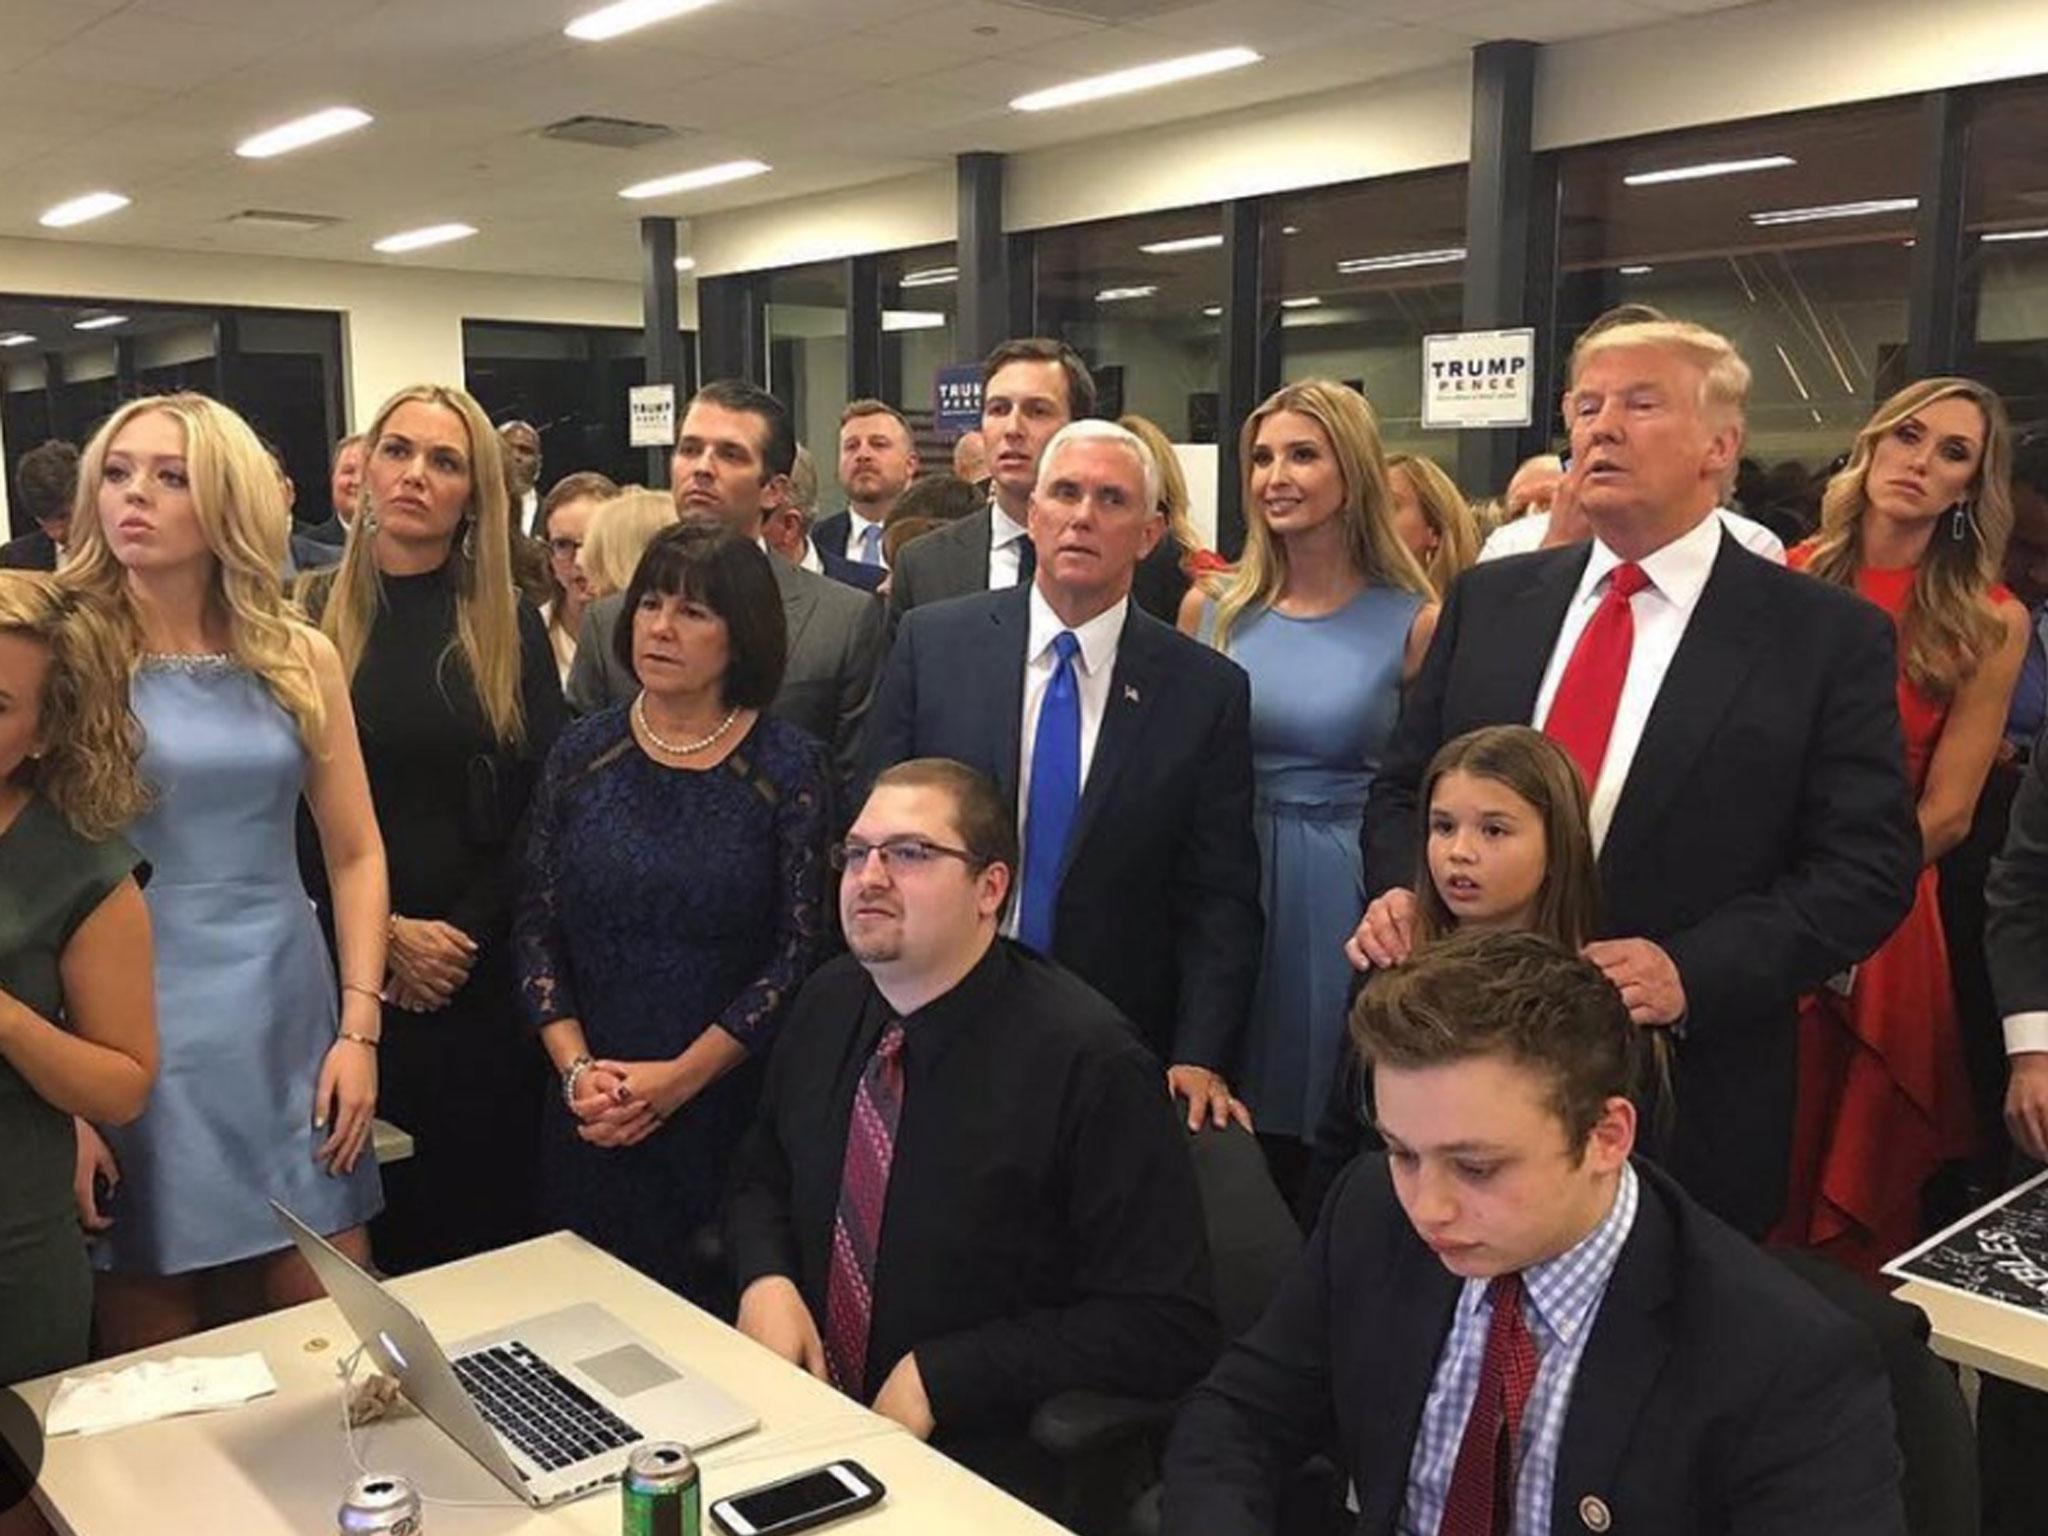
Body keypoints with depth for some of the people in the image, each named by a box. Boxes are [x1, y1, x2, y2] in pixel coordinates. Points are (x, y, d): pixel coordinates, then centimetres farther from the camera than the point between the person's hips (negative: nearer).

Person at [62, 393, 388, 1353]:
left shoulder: (300, 660, 5)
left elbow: (356, 854, 8)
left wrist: (359, 1030, 0)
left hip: (288, 1031, 3)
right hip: (133, 1044, -2)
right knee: (153, 1383, 8)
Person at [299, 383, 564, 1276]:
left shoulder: (510, 627, 4)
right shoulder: (312, 617, 1)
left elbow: (544, 801, -1)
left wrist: (466, 932, -10)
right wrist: (387, 933, -10)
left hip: (487, 970, 1)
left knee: (489, 1190, 8)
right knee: (369, 1198, 9)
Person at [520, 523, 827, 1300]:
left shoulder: (787, 765, -5)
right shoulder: (582, 752, 3)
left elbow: (799, 949, -9)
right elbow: (537, 925, 4)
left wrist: (680, 1077, -13)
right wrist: (576, 1068, -9)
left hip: (730, 1111, -2)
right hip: (591, 1120, 3)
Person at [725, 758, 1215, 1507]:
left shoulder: (1085, 1060, -18)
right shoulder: (826, 1003, 1)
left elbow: (1167, 1327, -16)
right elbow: (762, 1178, 16)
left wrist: (939, 1379, -18)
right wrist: (767, 1279, -6)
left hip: (983, 1469, -4)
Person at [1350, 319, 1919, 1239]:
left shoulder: (1829, 636, -5)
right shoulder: (1490, 600, 6)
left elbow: (1868, 867, -9)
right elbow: (1403, 788, 11)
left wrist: (1691, 970, -22)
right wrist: (1399, 894, -10)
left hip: (1687, 1102, -3)